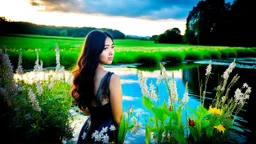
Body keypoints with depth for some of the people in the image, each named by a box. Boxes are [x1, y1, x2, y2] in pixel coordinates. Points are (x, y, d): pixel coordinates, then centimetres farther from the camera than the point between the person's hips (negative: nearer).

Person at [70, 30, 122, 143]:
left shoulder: (81, 74, -5)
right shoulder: (112, 79, -26)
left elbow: (85, 110, 7)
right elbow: (117, 118, -15)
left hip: (87, 131, 6)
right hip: (106, 134, -6)